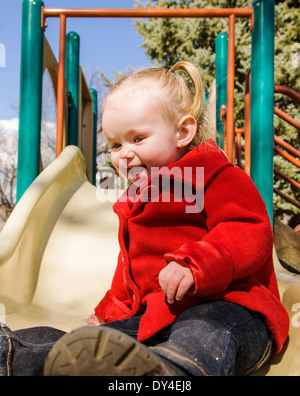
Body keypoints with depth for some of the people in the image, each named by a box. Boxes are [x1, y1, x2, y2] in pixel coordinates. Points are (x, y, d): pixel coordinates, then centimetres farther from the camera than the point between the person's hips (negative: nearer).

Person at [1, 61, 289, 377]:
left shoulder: (216, 177, -3)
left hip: (226, 307, -10)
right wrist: (112, 310, 37)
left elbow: (252, 232, -19)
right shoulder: (137, 199, 27)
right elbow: (131, 264, 40)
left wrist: (195, 265, -33)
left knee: (205, 333, -45)